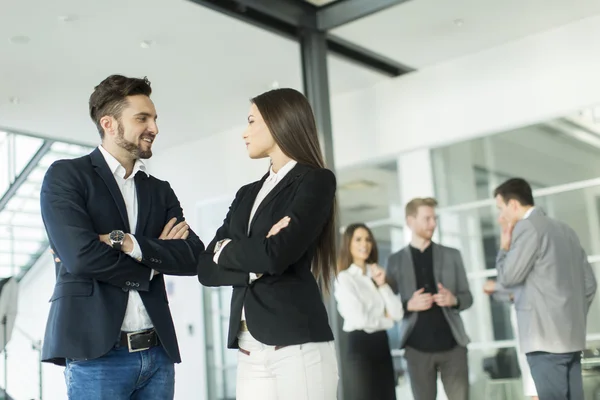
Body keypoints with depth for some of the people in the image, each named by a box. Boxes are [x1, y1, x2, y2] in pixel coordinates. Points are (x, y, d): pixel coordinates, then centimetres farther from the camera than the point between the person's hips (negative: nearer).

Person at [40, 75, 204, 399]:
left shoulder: (160, 191, 14)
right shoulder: (65, 175, -1)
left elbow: (194, 257, 1)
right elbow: (80, 255, -16)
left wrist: (126, 242, -13)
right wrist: (153, 263, -2)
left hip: (157, 351, 5)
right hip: (96, 352, -5)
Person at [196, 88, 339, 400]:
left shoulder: (315, 180, -2)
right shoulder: (247, 194, 18)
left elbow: (277, 255, -16)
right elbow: (207, 268, 10)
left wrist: (226, 251, 2)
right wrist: (255, 262, -8)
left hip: (297, 348, -6)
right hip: (250, 354, 6)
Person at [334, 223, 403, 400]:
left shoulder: (376, 275, 15)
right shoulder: (345, 278, -7)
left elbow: (398, 313, 5)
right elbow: (359, 320, -18)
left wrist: (383, 284, -7)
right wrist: (386, 319, 0)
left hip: (381, 344, 7)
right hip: (359, 346, -7)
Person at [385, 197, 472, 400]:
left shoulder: (451, 255, 9)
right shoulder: (395, 261, 5)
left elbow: (467, 296, 10)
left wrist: (454, 300, -11)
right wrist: (408, 305, -16)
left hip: (452, 344, 1)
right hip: (417, 348, -1)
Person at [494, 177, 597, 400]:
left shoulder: (526, 227, -8)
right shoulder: (565, 230, 17)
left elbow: (507, 277, -9)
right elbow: (589, 284, 17)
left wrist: (504, 247, 6)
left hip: (545, 336, -8)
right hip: (571, 336, 8)